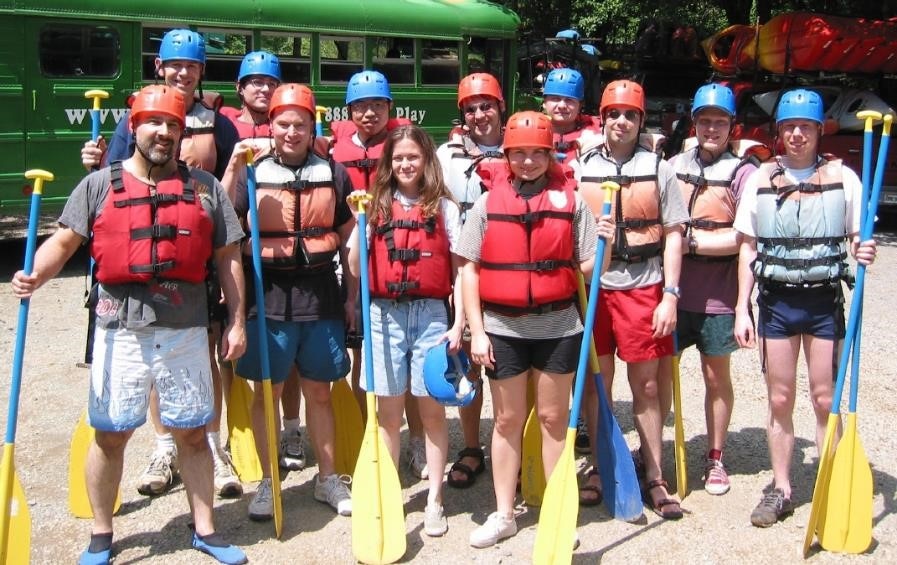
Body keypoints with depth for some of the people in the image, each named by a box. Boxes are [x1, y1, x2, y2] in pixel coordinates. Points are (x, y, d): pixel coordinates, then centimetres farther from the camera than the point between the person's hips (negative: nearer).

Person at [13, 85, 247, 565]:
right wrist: (35, 275, -19)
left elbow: (228, 257, 8)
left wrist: (236, 321, 4)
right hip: (121, 331, -1)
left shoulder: (205, 187, 7)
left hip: (186, 331, 1)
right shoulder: (100, 185, 5)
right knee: (110, 435, 8)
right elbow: (64, 241, 1)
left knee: (192, 433, 11)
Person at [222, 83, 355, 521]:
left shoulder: (333, 173, 6)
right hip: (269, 294, -1)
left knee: (319, 391, 11)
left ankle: (328, 478, 26)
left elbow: (348, 239, 10)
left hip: (320, 294, 1)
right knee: (267, 391, 7)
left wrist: (352, 297, 8)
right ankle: (268, 482, 22)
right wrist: (233, 167, -17)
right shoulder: (254, 173, 3)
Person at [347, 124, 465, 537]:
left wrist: (458, 323, -4)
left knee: (432, 409, 7)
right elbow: (356, 268, 5)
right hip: (384, 314, 1)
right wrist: (361, 221, -7)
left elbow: (458, 270, 3)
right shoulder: (378, 205, 7)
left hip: (430, 314, -1)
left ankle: (434, 500, 18)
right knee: (388, 412, 8)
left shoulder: (443, 207, 4)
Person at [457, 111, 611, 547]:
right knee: (508, 420, 12)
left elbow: (587, 267, 2)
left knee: (554, 417, 11)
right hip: (503, 327, 0)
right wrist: (476, 330, -5)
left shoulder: (571, 201, 0)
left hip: (557, 326, 0)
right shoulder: (487, 203, -1)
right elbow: (469, 269, 0)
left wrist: (605, 244, -18)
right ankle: (503, 514, 24)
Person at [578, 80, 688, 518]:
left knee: (647, 385, 4)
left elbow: (673, 234, 3)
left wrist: (670, 295, -5)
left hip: (644, 288, -1)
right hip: (592, 287, 1)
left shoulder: (657, 168, 5)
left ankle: (654, 478, 15)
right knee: (595, 382, 7)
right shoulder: (581, 168, 7)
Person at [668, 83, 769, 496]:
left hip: (717, 295, -3)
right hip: (672, 288, 3)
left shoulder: (743, 171, -6)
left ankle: (715, 458, 25)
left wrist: (692, 241, -14)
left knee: (716, 375, 11)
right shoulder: (676, 165, 8)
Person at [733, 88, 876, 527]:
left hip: (824, 301, -1)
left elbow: (857, 237, 6)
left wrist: (865, 252, -19)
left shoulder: (842, 177, -1)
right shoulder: (760, 180, 4)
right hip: (776, 302, 1)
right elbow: (748, 248, 5)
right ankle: (780, 489, 21)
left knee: (825, 400, 4)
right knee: (779, 401, 9)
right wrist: (742, 309, 1)